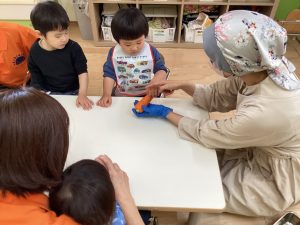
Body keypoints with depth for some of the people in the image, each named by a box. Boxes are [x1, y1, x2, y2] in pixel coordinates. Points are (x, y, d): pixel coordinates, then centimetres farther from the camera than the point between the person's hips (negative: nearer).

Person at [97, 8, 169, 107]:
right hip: (121, 97, 0)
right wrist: (106, 94, -15)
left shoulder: (151, 51, -7)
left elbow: (162, 70, -5)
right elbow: (109, 74, -1)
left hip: (147, 96, 0)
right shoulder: (114, 53, -4)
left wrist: (155, 81, -27)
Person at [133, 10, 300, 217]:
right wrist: (183, 85, -12)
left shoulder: (264, 113, -41)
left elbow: (205, 132, -24)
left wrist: (165, 113, -13)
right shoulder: (264, 68, -20)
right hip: (259, 151, 6)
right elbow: (216, 97, -3)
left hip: (273, 181, -6)